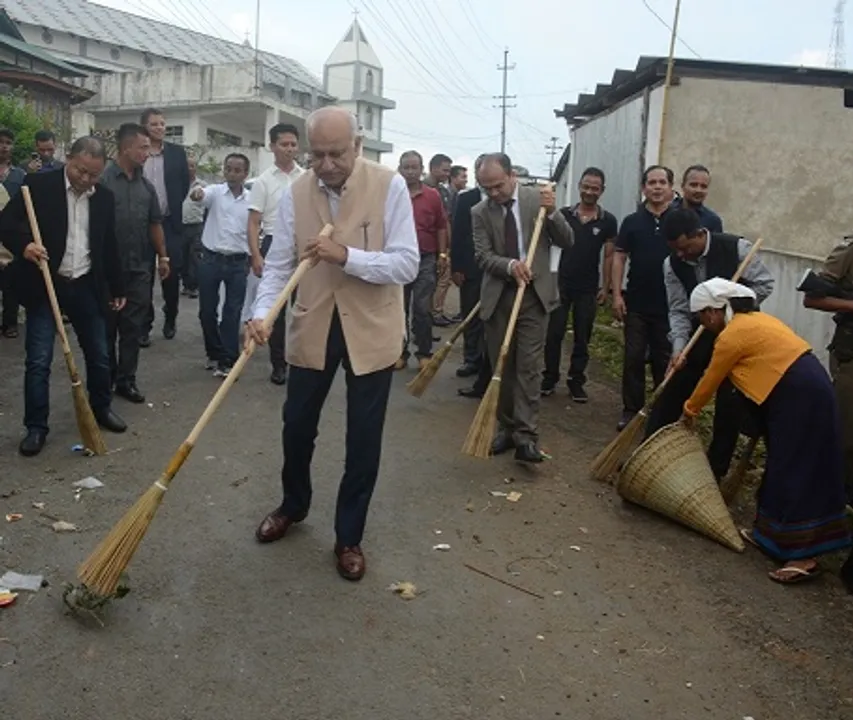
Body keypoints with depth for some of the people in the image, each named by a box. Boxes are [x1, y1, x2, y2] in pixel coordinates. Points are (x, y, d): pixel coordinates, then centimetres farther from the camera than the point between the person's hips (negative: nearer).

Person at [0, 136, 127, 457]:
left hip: (86, 286, 4)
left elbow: (109, 246, 14)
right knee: (38, 361, -4)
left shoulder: (105, 197, 6)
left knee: (99, 356, 12)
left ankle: (101, 408, 33)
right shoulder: (38, 185, -7)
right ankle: (36, 427, 8)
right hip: (44, 285, -4)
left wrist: (117, 288, 16)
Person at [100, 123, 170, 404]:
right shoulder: (102, 180, -8)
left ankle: (126, 380, 18)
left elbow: (155, 224, 19)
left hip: (139, 268, 5)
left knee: (133, 327, 8)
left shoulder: (146, 186, 10)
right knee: (106, 326, 8)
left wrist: (162, 256, 18)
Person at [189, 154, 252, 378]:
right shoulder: (215, 192, -4)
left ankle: (228, 360, 10)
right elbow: (203, 195, -27)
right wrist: (197, 193, -50)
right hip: (211, 258, 0)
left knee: (232, 312, 3)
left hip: (237, 262, 0)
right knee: (207, 310, 8)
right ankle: (214, 354, 26)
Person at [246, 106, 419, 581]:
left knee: (364, 441, 6)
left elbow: (407, 264, -16)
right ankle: (293, 506, 44)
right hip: (313, 327, 3)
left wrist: (346, 256, -27)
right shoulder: (295, 193, -3)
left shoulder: (390, 186, -12)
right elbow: (279, 266, -2)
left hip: (371, 329, -2)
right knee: (297, 427, 16)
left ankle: (349, 537, 25)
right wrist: (261, 314, -19)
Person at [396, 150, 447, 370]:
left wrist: (442, 254, 3)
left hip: (426, 259, 0)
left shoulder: (433, 196, 2)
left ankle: (424, 353, 13)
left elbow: (441, 227, 7)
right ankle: (400, 352, 18)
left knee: (422, 309, 2)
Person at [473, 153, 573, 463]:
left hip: (534, 294, -2)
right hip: (497, 296, 2)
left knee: (528, 367, -5)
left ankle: (526, 436, -4)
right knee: (501, 367, 8)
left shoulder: (538, 198, 0)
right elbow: (482, 256, -6)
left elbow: (566, 242, 1)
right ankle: (506, 428, 19)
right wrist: (510, 265, -25)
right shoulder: (480, 212, 1)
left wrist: (552, 212, -17)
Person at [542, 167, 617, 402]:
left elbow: (609, 255, 3)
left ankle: (576, 382, 18)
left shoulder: (608, 221, 0)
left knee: (582, 338, 8)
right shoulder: (564, 214, 1)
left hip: (588, 289, 0)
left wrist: (605, 286, -1)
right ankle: (550, 378, 15)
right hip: (560, 284, 0)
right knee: (553, 334, 3)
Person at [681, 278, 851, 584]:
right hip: (807, 389, 10)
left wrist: (689, 409, 16)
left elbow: (710, 380, 0)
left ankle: (804, 556, -5)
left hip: (799, 397, -10)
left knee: (794, 472, -7)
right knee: (784, 467, 15)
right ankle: (771, 533, 25)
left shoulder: (732, 335, -11)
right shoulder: (755, 319, 17)